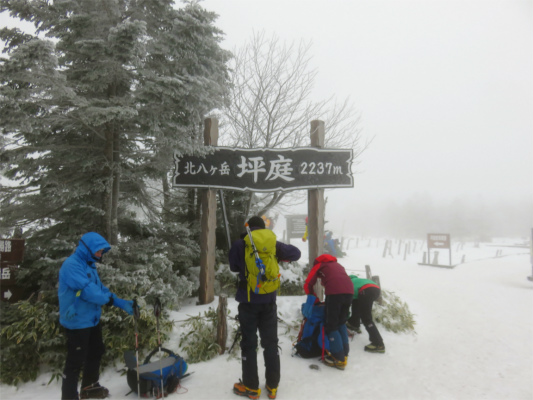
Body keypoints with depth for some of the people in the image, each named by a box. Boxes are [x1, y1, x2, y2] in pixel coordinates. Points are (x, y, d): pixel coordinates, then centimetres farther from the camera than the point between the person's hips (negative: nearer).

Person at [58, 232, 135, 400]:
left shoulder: (89, 265, 8)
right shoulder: (71, 265, -22)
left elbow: (100, 288, 9)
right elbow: (87, 290, -29)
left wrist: (121, 303, 0)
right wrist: (111, 299, -19)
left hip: (92, 319, 10)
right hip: (77, 322, -10)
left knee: (96, 353, 21)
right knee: (76, 361, 1)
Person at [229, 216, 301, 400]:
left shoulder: (239, 245, -7)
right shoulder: (274, 244, 0)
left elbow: (233, 267, 7)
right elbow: (296, 253, 13)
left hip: (248, 301, -2)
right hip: (269, 300, 3)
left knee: (249, 343, 10)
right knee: (270, 343, 13)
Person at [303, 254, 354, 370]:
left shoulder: (318, 265, 23)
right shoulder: (337, 265, 37)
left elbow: (308, 285, 15)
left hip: (334, 292, -5)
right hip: (349, 291, 6)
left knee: (331, 325, 6)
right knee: (341, 323, 22)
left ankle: (339, 359, 6)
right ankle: (344, 354, 24)